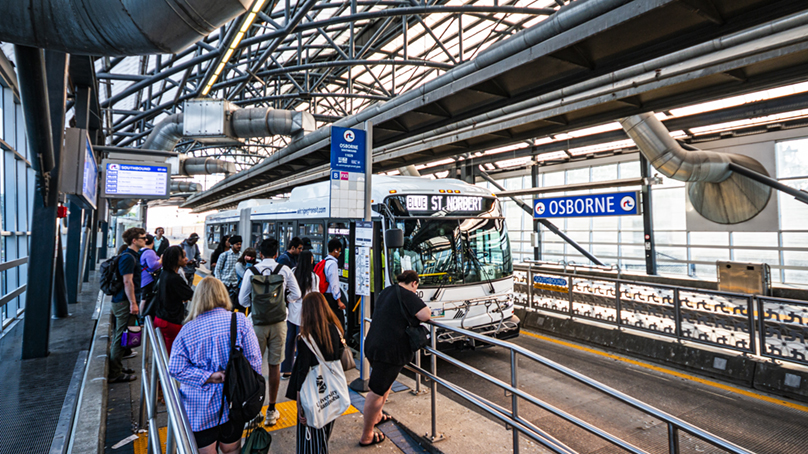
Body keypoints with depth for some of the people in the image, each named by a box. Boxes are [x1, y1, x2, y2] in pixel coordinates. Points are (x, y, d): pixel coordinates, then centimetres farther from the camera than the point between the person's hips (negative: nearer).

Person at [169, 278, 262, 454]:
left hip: (201, 408, 0)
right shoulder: (240, 321, -10)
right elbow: (254, 359, -10)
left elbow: (175, 368, -13)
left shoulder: (188, 329, -9)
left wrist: (207, 377, -11)